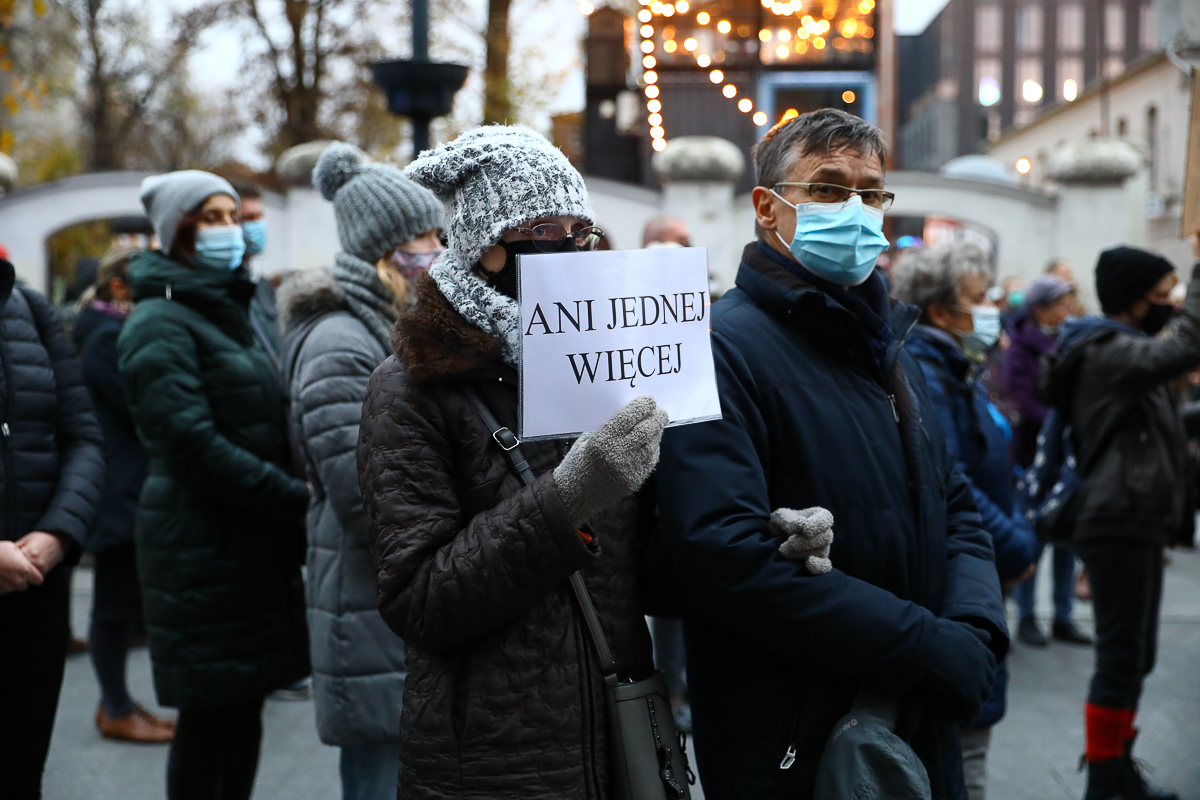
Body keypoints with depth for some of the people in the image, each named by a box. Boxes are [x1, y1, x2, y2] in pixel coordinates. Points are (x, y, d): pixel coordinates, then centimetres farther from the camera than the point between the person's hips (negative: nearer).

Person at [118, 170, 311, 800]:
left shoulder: (231, 311, 18)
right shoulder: (160, 323, -10)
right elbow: (193, 447, -18)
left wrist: (291, 498, 4)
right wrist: (297, 498, -16)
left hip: (259, 540, 8)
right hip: (201, 550, -8)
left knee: (245, 709, 10)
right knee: (206, 721, -2)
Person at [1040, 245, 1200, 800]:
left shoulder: (1124, 350, 19)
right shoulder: (1106, 350, -15)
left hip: (1138, 525, 11)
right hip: (1119, 525, -11)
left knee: (1134, 656, 16)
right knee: (1120, 657, -6)